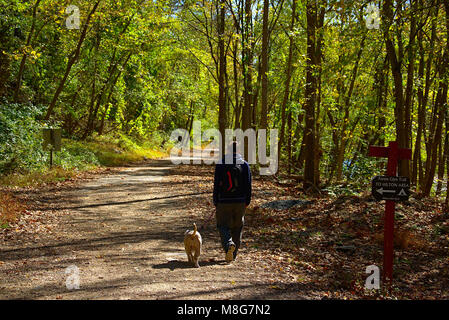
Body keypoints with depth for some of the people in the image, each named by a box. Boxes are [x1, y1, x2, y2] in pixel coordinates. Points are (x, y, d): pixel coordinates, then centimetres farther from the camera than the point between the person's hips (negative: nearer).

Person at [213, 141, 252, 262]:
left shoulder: (220, 165, -3)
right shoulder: (244, 165, 0)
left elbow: (216, 185, -2)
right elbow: (248, 184, 2)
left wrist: (216, 202, 5)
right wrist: (247, 201, 10)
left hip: (224, 202, -2)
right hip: (240, 202, 2)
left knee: (223, 226, 6)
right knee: (237, 227, 13)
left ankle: (229, 244, -23)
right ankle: (233, 255, 18)